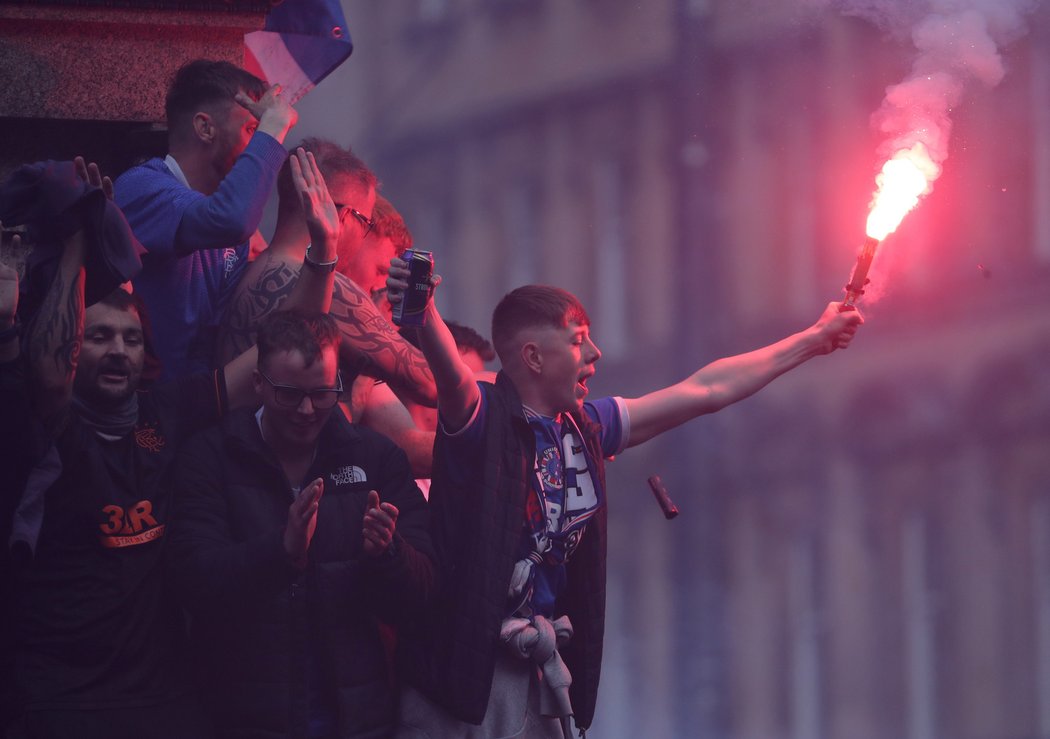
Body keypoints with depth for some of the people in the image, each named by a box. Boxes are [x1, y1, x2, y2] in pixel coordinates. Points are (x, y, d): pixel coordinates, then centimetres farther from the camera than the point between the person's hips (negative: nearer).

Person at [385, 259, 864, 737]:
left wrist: (811, 340, 29)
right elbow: (451, 372, -32)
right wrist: (422, 312, -55)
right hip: (464, 667, -7)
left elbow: (705, 392, 22)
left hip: (538, 671, 7)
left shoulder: (585, 427, 12)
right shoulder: (483, 418, -8)